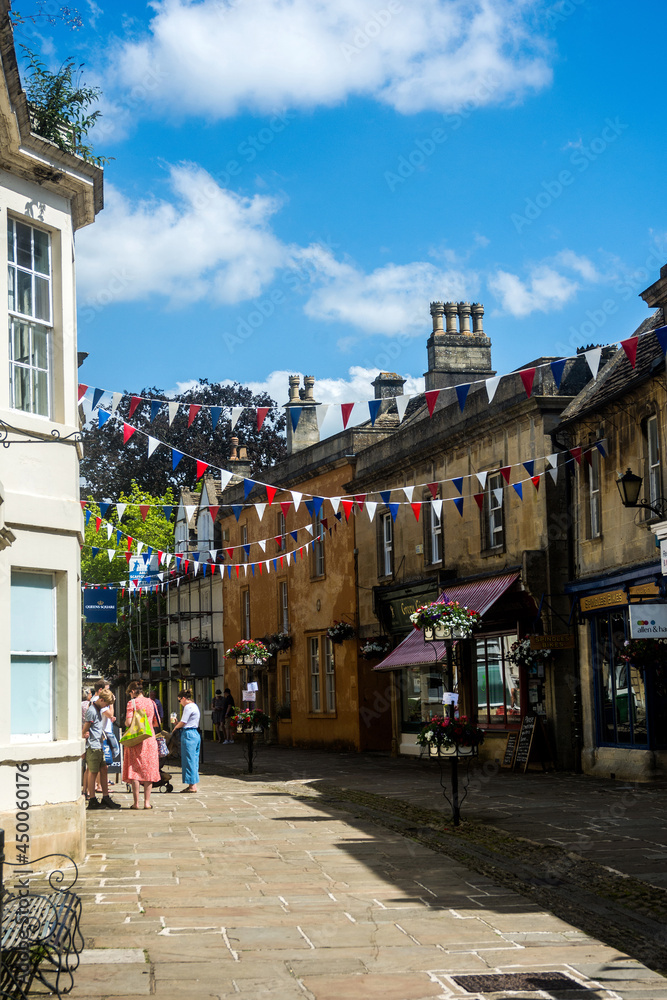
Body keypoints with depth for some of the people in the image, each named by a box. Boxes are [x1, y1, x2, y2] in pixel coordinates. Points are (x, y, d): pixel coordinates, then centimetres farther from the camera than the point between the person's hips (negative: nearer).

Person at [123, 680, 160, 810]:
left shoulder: (132, 703, -6)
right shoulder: (151, 703, 7)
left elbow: (128, 722, -14)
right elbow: (157, 723, 10)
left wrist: (125, 722, 8)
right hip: (150, 738, 3)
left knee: (134, 770, 2)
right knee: (148, 770, 7)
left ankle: (136, 802, -2)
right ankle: (147, 802, 6)